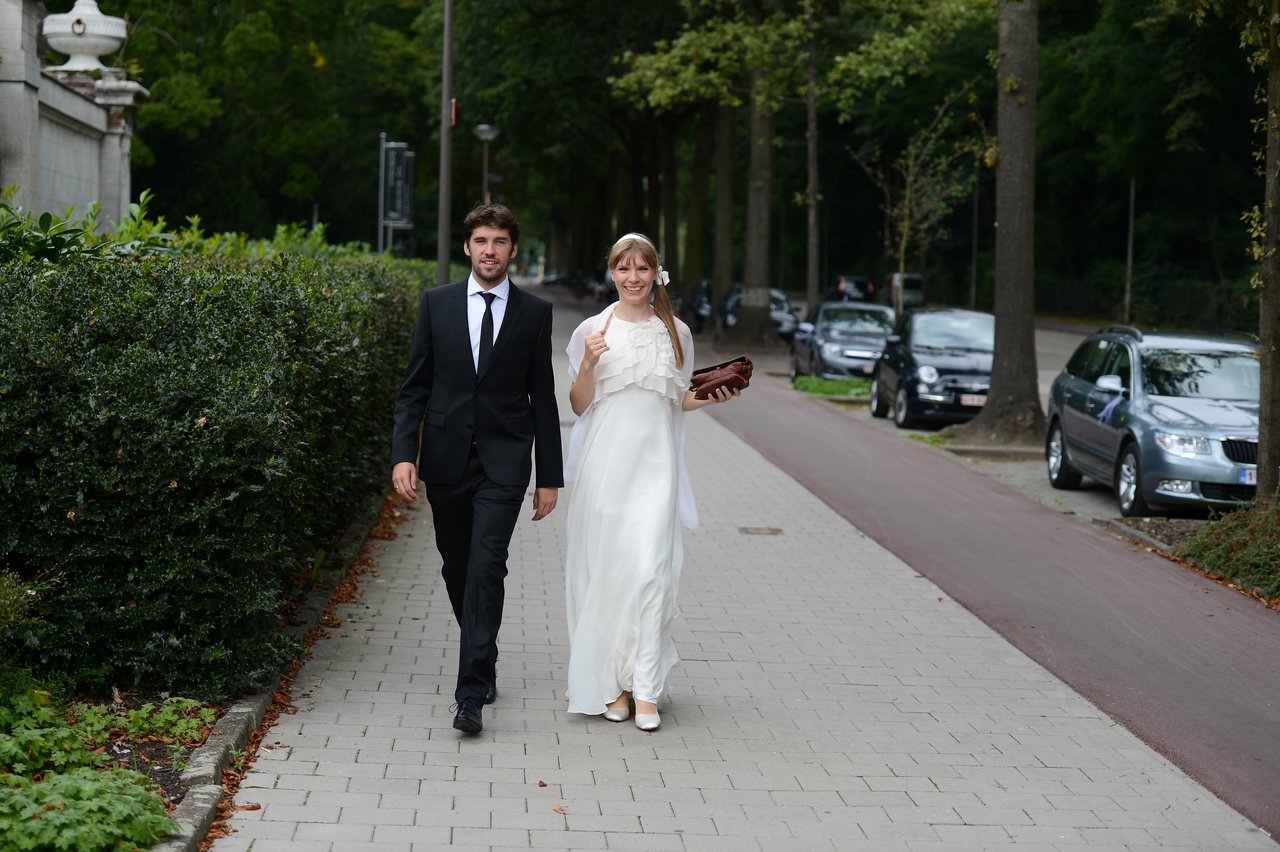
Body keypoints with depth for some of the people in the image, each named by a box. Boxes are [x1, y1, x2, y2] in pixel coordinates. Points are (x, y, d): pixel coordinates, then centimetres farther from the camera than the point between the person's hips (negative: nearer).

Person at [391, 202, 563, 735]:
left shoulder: (534, 313, 3)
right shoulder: (436, 303, 5)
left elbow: (543, 399, 5)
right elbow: (414, 387, 4)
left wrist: (549, 477, 4)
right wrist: (403, 455, -9)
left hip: (503, 463, -2)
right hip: (446, 460, 2)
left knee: (486, 568, -13)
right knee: (457, 570, 11)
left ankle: (471, 693, -14)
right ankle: (484, 663, 33)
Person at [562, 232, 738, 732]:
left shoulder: (675, 332, 10)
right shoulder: (593, 330, 4)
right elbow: (579, 406, 4)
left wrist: (711, 398, 0)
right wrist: (589, 363, -12)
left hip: (654, 464, 1)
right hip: (604, 463, -1)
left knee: (650, 568, -10)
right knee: (605, 571, 1)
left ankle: (645, 690, -8)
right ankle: (611, 683, 12)